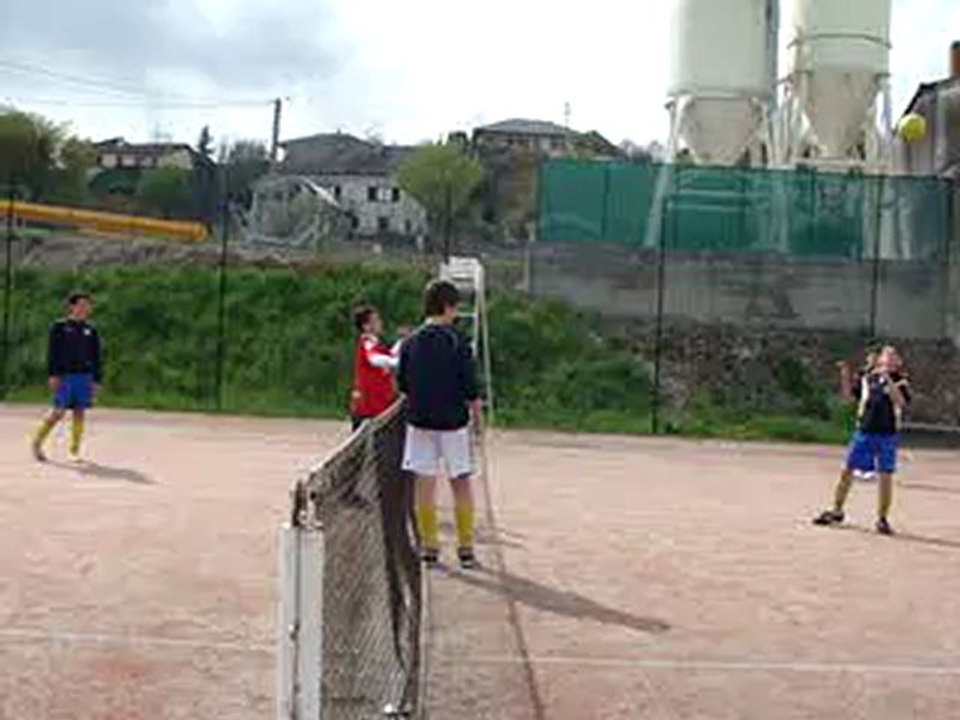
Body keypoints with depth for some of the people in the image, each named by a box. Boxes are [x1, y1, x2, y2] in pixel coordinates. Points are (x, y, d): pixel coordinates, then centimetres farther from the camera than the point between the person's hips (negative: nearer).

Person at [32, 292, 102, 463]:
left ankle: (74, 451, 9)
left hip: (85, 377, 4)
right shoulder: (59, 327, 1)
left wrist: (97, 380, 9)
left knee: (80, 413, 2)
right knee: (59, 412, -6)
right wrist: (53, 375, -11)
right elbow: (52, 353, -3)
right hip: (65, 376, -4)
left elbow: (96, 358, 14)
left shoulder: (91, 331, 11)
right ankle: (38, 442, 13)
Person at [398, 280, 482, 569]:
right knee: (461, 483, 7)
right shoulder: (458, 342, -10)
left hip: (420, 421, 3)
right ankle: (466, 548, 11)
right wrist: (478, 415, 5)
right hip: (453, 421, -3)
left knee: (425, 483, 7)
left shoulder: (410, 343, 1)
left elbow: (402, 386, 7)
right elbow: (471, 387, -10)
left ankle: (429, 547, 10)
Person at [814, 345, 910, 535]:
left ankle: (882, 519, 11)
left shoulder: (900, 381, -2)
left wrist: (888, 379, -25)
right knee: (847, 471, 5)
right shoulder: (868, 378, 9)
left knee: (886, 477, -2)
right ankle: (837, 512, 18)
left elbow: (901, 402, -19)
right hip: (864, 431, 3)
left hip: (887, 434, -3)